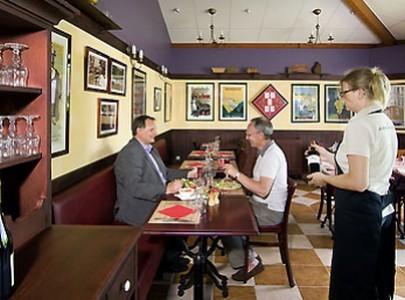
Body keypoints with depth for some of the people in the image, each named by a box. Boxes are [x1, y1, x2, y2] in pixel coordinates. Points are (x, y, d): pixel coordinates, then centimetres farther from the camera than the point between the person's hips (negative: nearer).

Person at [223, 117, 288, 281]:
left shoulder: (272, 155, -22)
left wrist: (237, 174, -25)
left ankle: (247, 262, 4)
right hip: (262, 205, 10)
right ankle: (249, 256, 10)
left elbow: (263, 190, -29)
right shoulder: (267, 151, 11)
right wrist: (236, 177, 5)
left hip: (269, 211, -10)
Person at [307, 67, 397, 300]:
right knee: (376, 274, 23)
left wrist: (324, 178, -9)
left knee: (352, 281, 7)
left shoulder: (360, 124, -20)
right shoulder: (386, 122, 9)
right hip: (383, 206, 9)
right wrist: (331, 158, 14)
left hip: (359, 211, -9)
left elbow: (358, 182, -24)